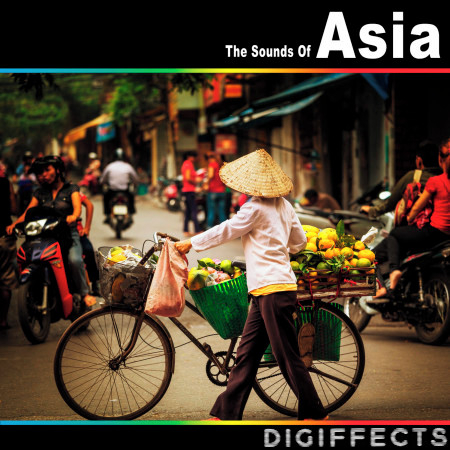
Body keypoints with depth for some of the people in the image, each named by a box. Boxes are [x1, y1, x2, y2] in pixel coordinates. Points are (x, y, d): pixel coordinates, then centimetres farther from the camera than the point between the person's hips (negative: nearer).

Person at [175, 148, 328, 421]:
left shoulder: (256, 208, -12)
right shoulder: (283, 205, 12)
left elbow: (224, 232, -4)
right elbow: (300, 241, 21)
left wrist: (190, 243, 8)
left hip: (273, 290, -9)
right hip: (271, 289, 9)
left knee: (288, 357, -3)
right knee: (246, 355, 10)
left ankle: (315, 414, 5)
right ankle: (226, 414, 13)